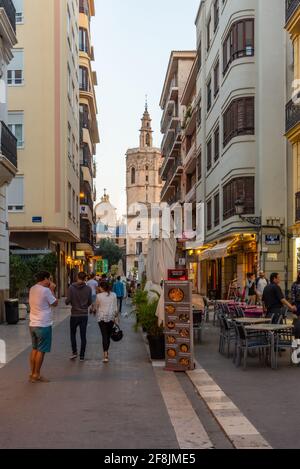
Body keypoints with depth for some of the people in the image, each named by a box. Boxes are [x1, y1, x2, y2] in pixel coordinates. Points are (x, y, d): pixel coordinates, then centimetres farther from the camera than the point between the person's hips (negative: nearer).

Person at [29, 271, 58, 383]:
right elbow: (55, 303, -6)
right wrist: (51, 289, 0)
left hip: (33, 324, 8)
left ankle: (32, 374, 21)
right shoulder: (45, 290, -16)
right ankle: (36, 375, 7)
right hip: (43, 325, -8)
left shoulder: (32, 289, 8)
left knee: (35, 349, 16)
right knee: (41, 351, 1)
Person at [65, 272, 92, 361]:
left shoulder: (71, 288, -11)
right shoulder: (88, 289, -6)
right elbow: (90, 302, 1)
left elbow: (68, 301, -13)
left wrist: (67, 301, 10)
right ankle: (82, 356, 9)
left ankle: (74, 352, 12)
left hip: (74, 314, -1)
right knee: (83, 336, 7)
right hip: (84, 315, 1)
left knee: (73, 334, 17)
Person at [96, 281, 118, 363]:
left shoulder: (99, 296, -6)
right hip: (111, 317, 2)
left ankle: (105, 355, -14)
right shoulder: (113, 295, -1)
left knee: (104, 336, -4)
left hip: (101, 317, -2)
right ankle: (106, 352, 27)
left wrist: (98, 312, 28)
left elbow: (96, 307, 7)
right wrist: (115, 316, 13)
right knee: (108, 336, 15)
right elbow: (115, 308, 1)